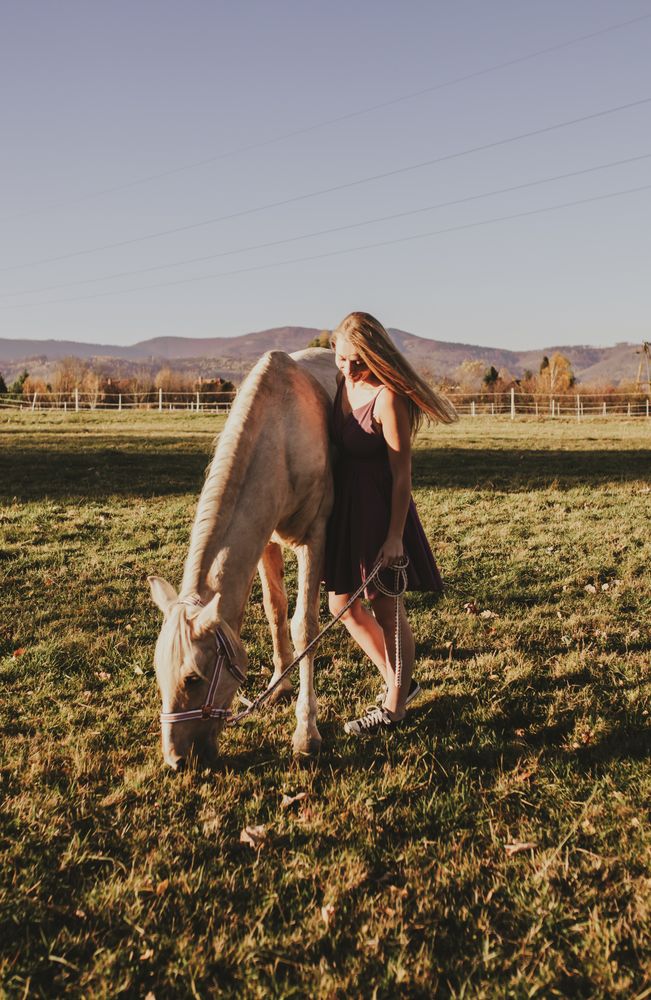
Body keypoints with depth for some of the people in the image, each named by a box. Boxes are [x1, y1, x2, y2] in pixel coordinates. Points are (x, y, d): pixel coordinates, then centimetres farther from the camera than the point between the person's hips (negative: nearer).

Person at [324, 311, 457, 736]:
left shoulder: (388, 398, -20)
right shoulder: (341, 384, 4)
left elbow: (401, 473, -19)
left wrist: (395, 537, -20)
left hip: (380, 508, -8)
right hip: (344, 505, 9)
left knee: (385, 609, 4)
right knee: (344, 605, 14)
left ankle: (395, 706, 22)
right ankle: (398, 682, 32)